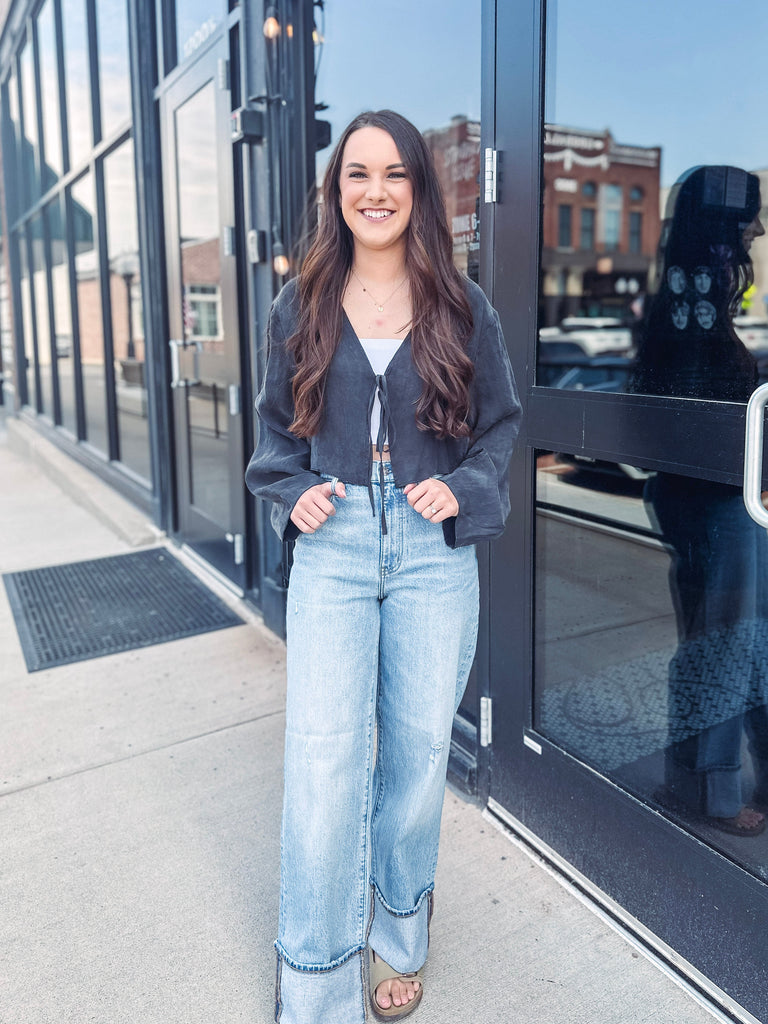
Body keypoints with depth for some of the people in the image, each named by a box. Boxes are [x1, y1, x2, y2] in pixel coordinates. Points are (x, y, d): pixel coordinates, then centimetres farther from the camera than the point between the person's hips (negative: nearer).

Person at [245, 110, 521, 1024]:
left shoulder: (464, 310, 5)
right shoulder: (300, 309, 7)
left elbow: (501, 426, 11)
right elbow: (275, 428, 14)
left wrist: (461, 491, -6)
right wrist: (293, 493, -4)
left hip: (434, 553, 1)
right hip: (331, 548, 0)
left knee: (417, 752, 10)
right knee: (322, 763, -5)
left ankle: (398, 939, 36)